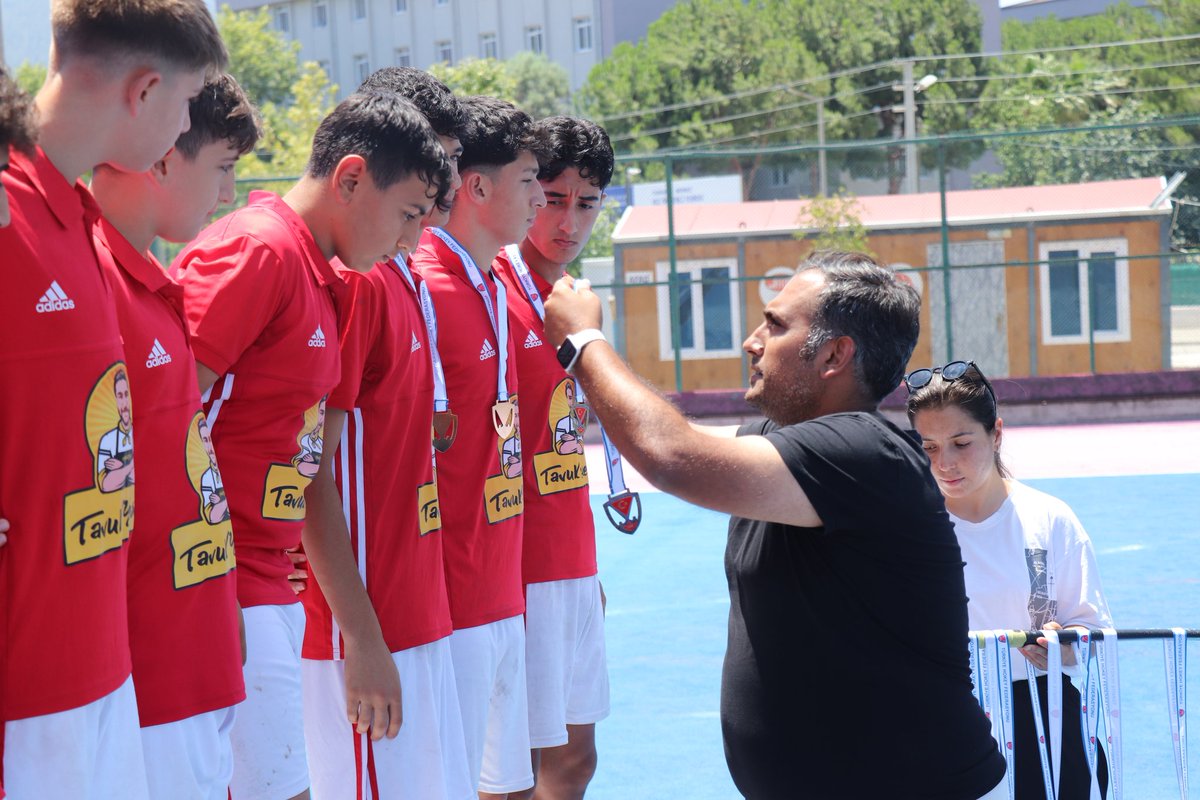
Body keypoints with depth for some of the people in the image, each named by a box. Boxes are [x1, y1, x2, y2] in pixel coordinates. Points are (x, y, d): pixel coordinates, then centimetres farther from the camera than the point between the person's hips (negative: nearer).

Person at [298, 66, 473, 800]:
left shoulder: (404, 279, 14)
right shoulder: (350, 280, -14)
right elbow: (313, 478, -17)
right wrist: (361, 638, -18)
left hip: (422, 623, 9)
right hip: (370, 634, -9)